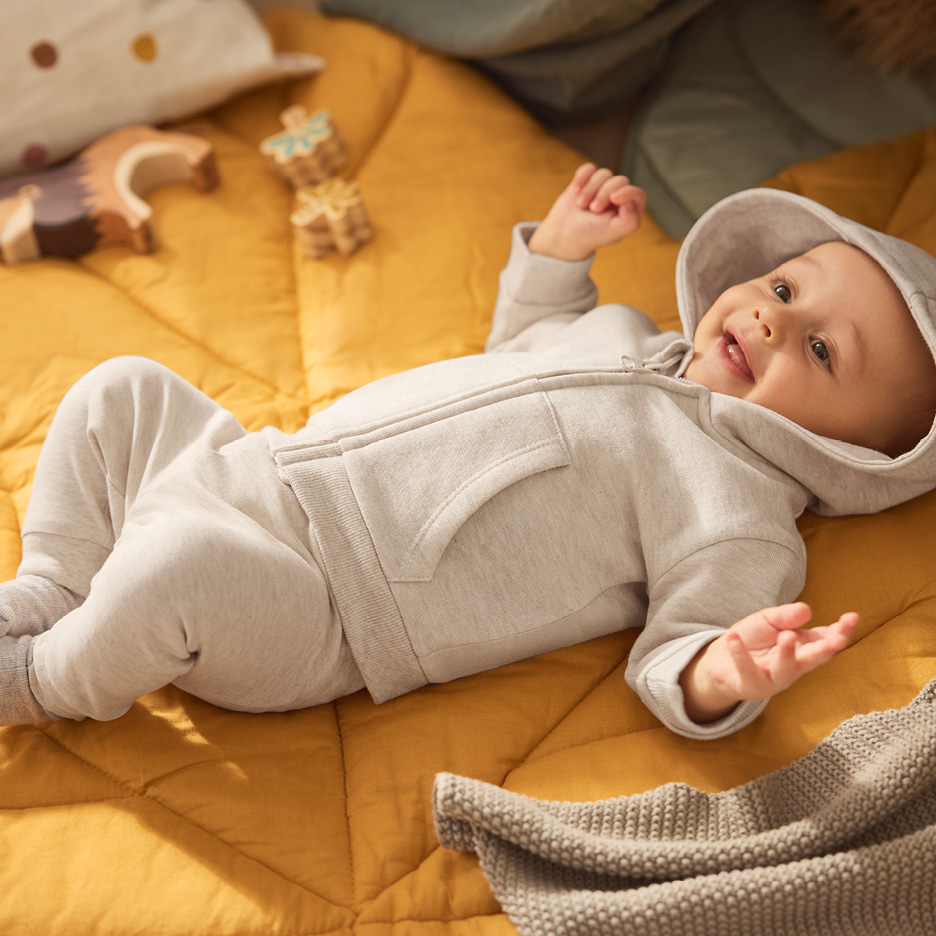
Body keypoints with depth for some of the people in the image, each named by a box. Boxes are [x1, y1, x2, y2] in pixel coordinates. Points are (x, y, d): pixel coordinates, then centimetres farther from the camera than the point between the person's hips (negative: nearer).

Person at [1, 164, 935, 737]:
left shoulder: (744, 517, -10)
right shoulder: (628, 334, 14)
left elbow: (670, 656, -17)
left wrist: (719, 678, -39)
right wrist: (558, 247, 21)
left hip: (315, 622, -8)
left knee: (178, 564, -34)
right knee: (123, 390, 10)